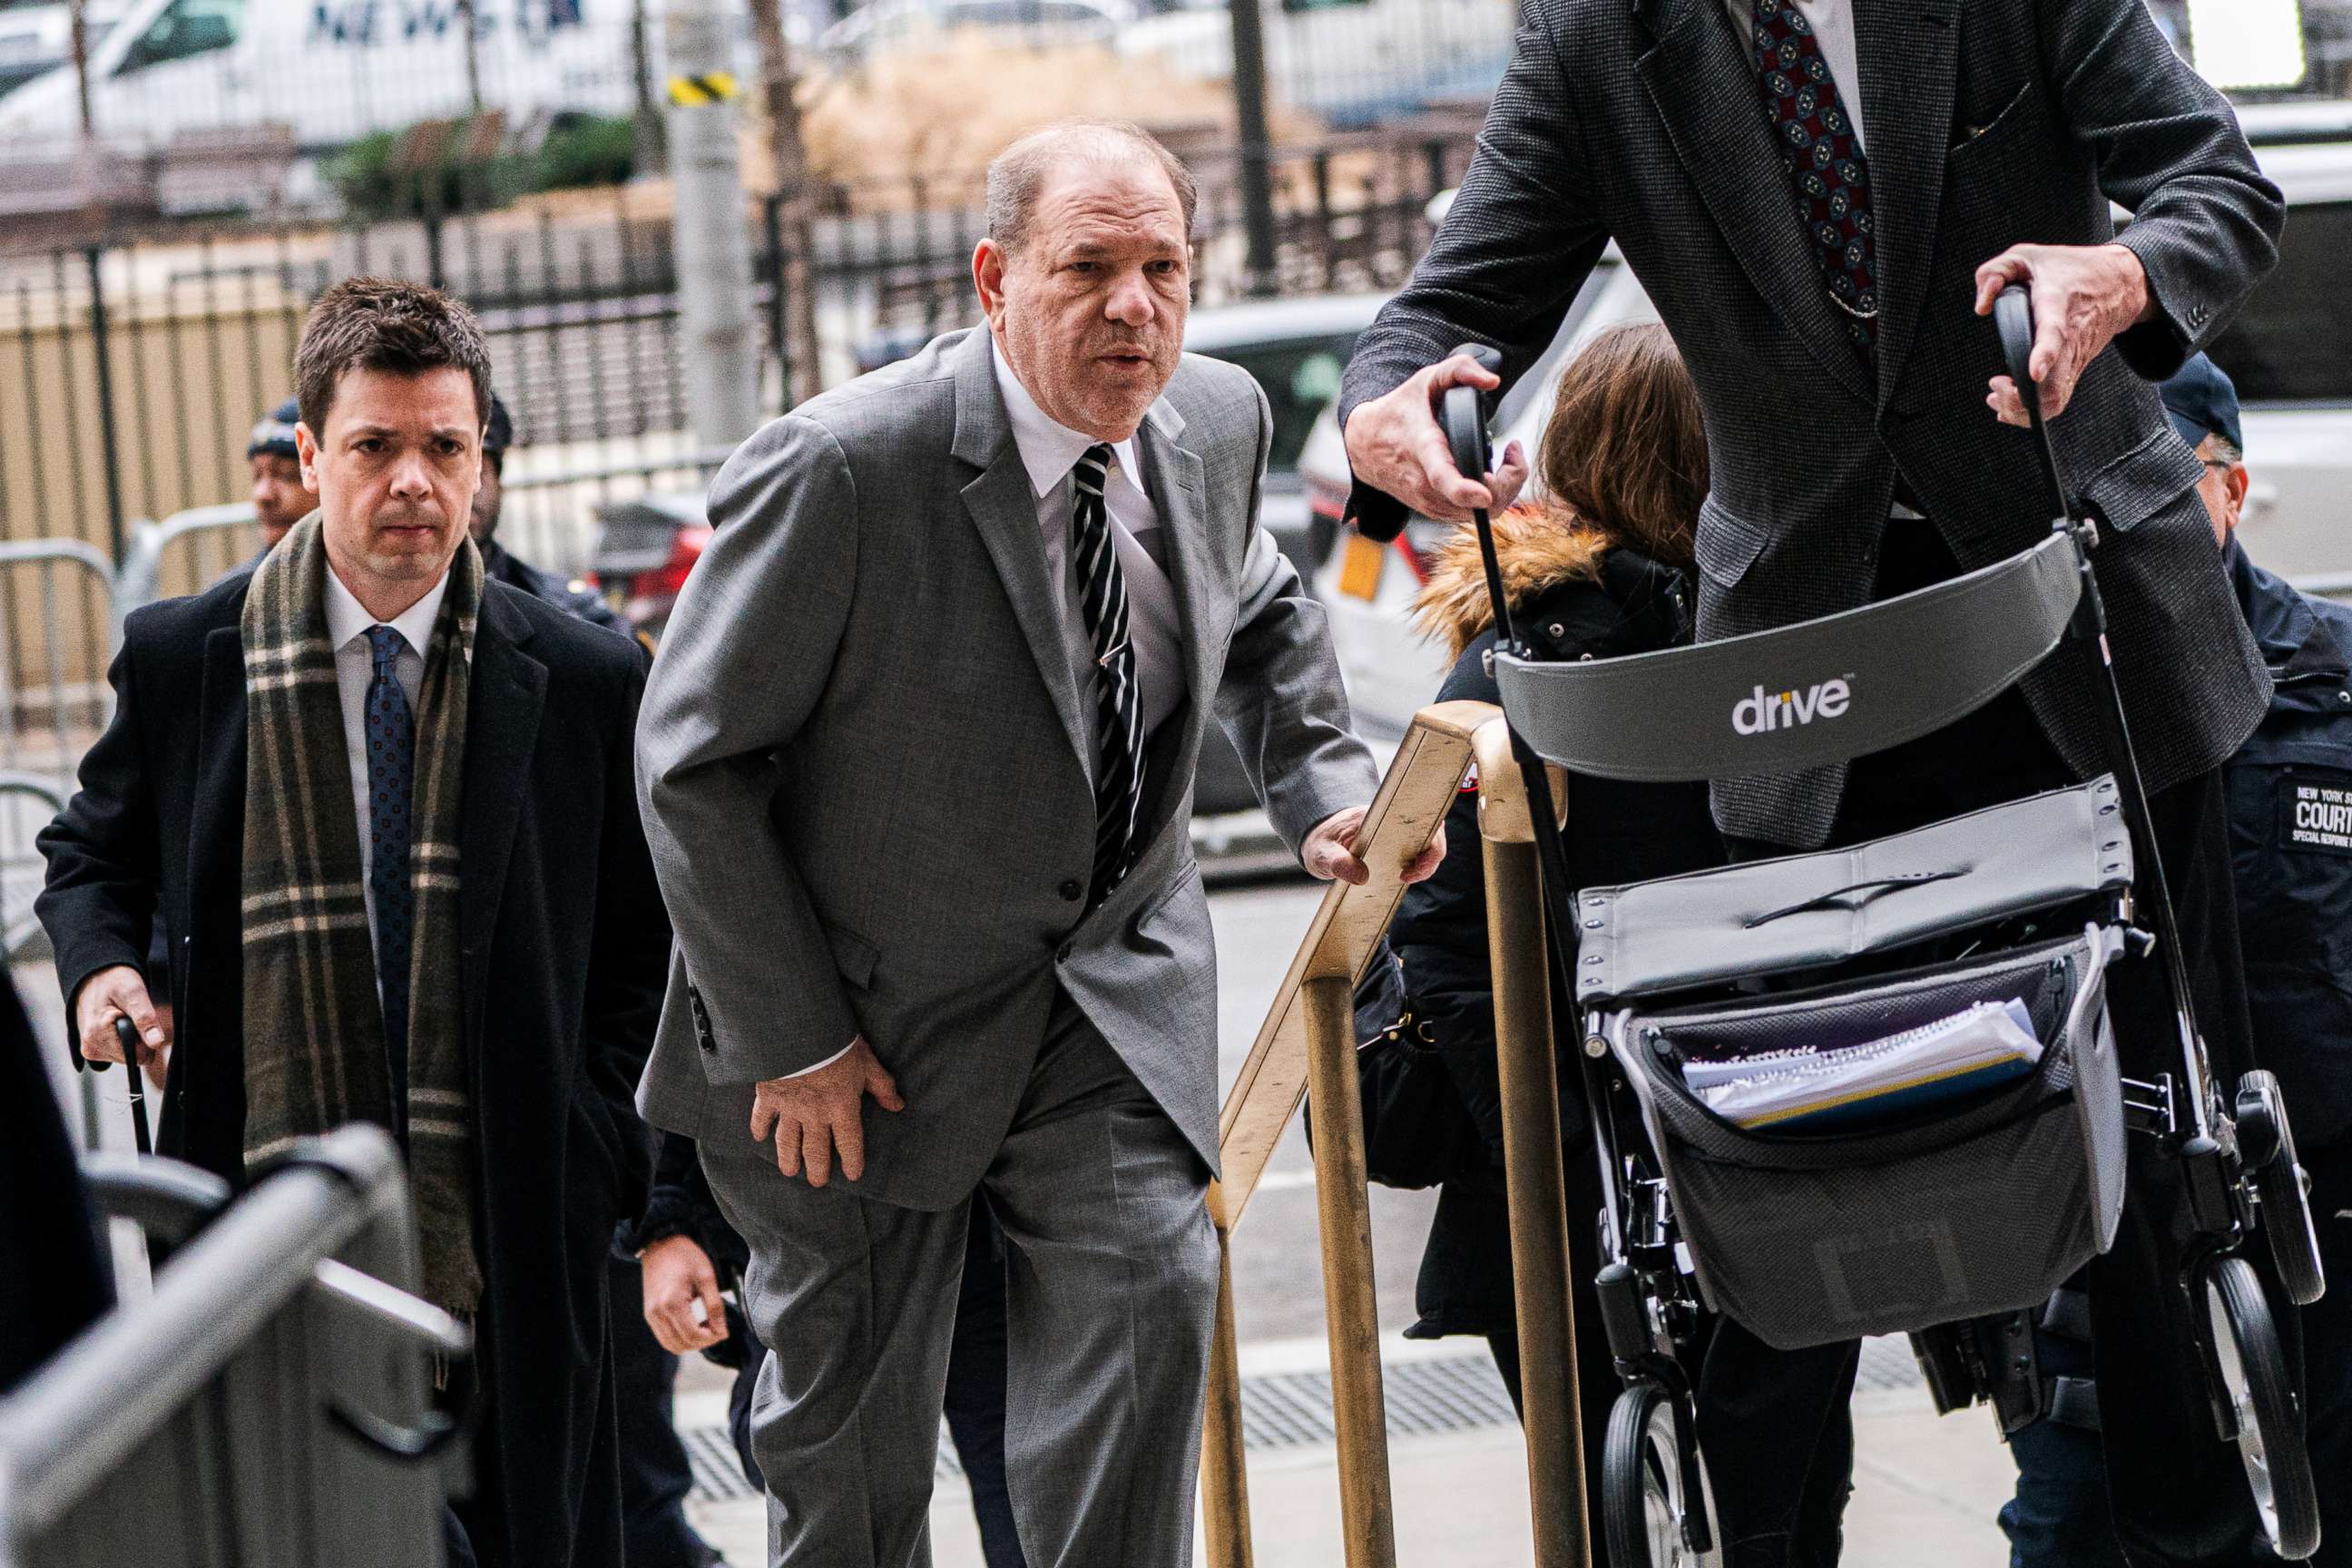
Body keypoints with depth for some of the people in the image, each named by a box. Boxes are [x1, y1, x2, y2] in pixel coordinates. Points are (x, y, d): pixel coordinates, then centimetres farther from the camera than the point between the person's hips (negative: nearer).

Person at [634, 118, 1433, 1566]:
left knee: (1150, 1283, -17)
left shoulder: (1218, 420, -6)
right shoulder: (839, 469, -25)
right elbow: (691, 766, -17)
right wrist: (788, 1040, -16)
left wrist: (1324, 786, 2)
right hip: (870, 1010, -3)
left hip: (1117, 980, 4)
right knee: (849, 1408, 9)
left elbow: (1261, 612, 19)